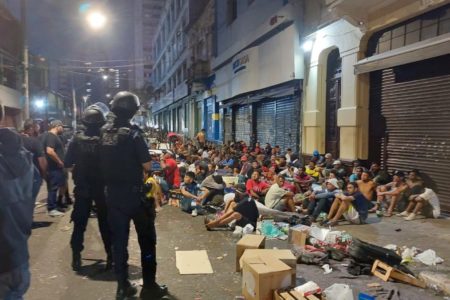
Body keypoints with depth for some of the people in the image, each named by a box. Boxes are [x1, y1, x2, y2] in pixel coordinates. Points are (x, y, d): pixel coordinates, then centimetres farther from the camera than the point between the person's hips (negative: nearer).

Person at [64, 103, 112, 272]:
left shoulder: (77, 139, -9)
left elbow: (67, 164, -6)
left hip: (82, 188, 1)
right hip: (103, 187, -1)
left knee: (79, 223, 14)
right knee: (105, 223, 10)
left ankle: (76, 258, 19)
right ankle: (111, 257, 15)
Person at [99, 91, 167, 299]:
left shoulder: (104, 132, 1)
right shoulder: (133, 133, -16)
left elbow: (104, 163, 10)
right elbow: (147, 165, -15)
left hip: (113, 194, 5)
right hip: (135, 194, -5)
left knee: (118, 240, 12)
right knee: (147, 240, 8)